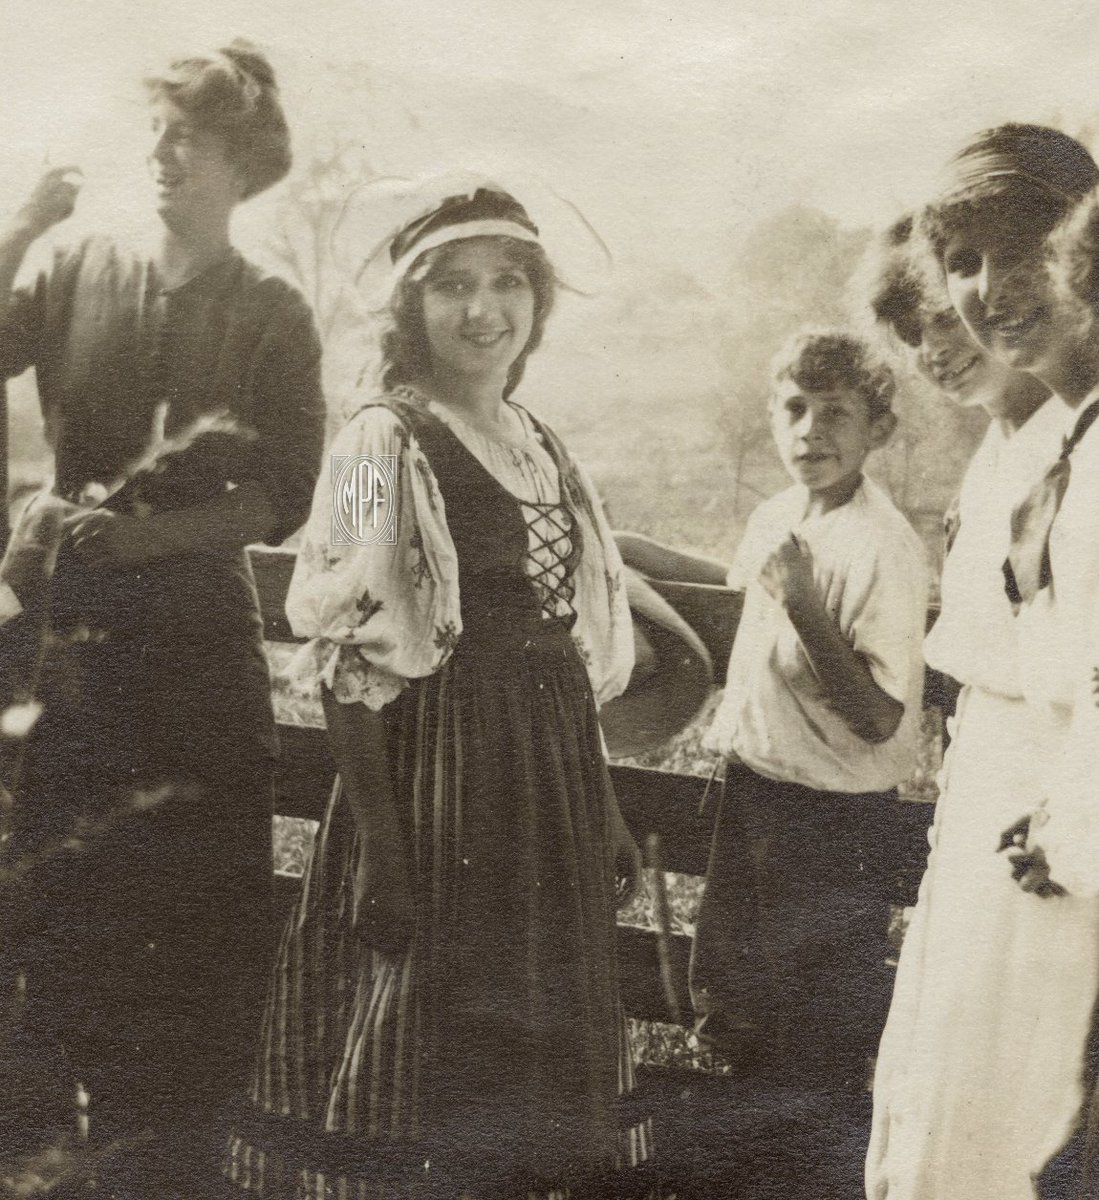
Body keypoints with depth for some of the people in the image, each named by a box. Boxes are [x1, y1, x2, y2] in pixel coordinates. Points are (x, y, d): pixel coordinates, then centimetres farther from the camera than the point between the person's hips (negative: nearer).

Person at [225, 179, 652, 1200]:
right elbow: (353, 660, -14)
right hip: (433, 770, -7)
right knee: (423, 1069, 1)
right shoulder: (383, 442, -9)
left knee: (540, 1046, 15)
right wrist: (382, 846, -19)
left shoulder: (542, 445, 13)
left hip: (551, 776, 7)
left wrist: (606, 812, 14)